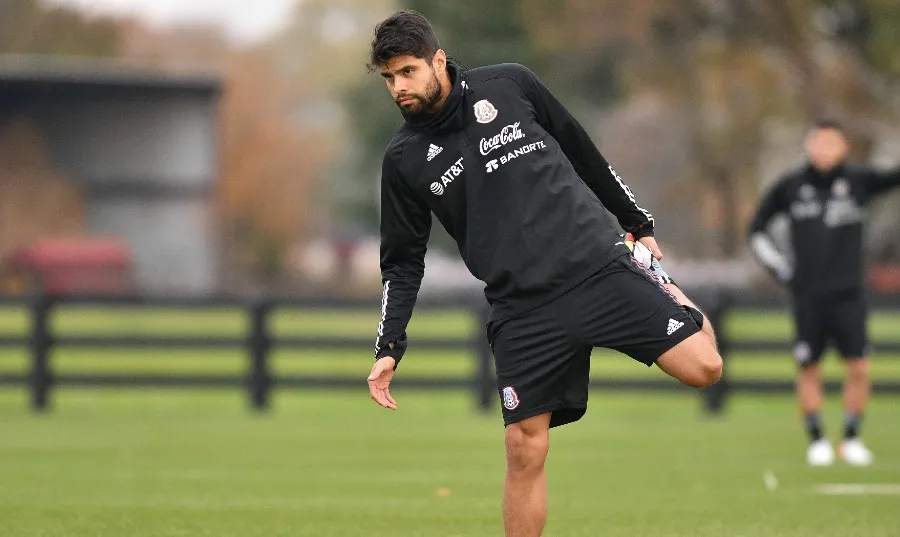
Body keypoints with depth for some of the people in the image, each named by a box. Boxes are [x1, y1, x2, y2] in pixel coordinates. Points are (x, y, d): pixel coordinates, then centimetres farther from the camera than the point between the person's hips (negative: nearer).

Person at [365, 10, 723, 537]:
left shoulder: (510, 85, 3)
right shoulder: (404, 161, 7)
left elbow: (583, 152, 14)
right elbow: (403, 264, 12)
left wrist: (639, 223, 19)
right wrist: (388, 348, 2)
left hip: (598, 263, -1)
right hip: (522, 310, 1)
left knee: (703, 366, -14)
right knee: (525, 448, -6)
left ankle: (674, 295, 19)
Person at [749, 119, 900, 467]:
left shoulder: (858, 181, 1)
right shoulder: (790, 187, 3)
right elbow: (757, 231, 13)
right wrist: (782, 269, 6)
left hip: (848, 294, -1)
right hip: (808, 296, 1)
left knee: (859, 369, -6)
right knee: (809, 369, 2)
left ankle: (851, 439, 9)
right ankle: (817, 441, 14)